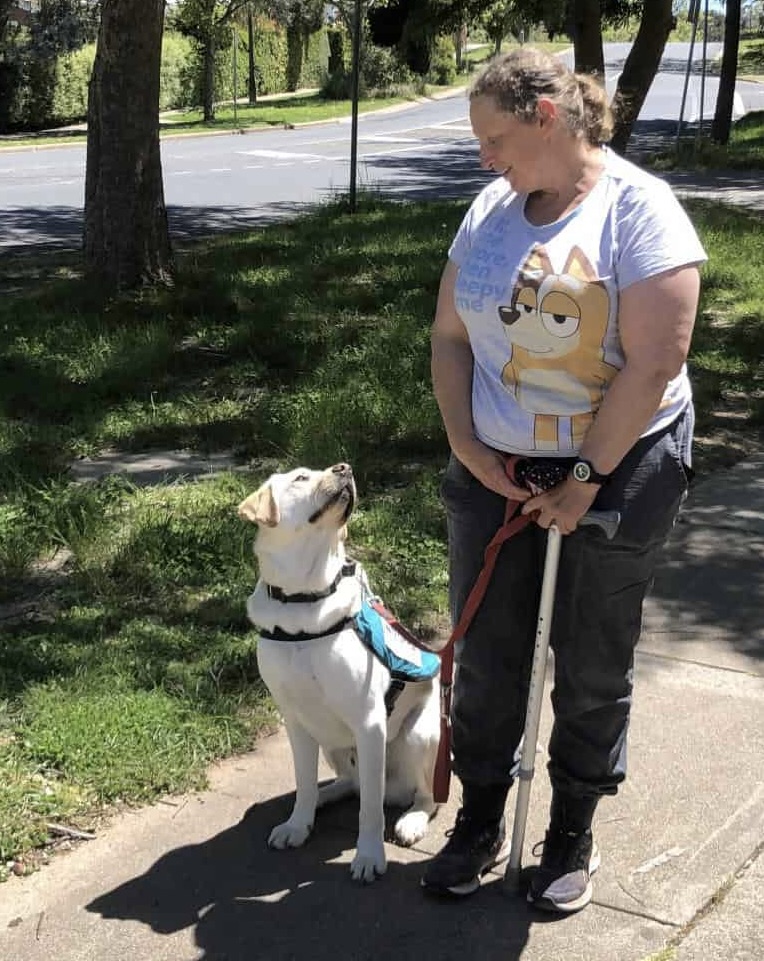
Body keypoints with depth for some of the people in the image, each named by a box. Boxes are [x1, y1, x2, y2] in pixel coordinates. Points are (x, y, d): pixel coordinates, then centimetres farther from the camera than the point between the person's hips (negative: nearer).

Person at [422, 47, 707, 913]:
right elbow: (450, 336, 7)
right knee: (485, 656, 10)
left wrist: (587, 478, -16)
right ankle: (480, 821, 29)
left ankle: (573, 832, 29)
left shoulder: (637, 209, -14)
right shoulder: (492, 208, 4)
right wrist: (465, 446, -4)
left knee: (591, 668, 9)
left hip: (618, 465, -5)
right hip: (494, 468, 5)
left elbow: (653, 362, -19)